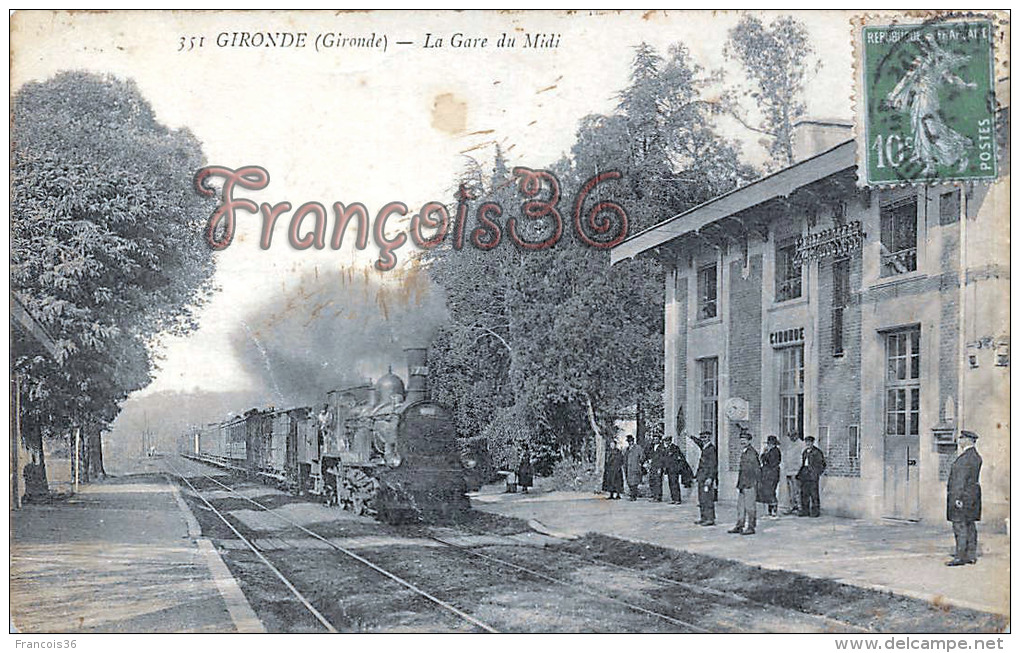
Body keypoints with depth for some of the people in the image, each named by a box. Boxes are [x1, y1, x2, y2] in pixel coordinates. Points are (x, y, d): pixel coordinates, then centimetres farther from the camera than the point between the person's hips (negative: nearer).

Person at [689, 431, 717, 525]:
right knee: (701, 499, 12)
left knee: (707, 498, -9)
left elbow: (713, 465, -17)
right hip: (702, 478, 9)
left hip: (707, 478, -9)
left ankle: (710, 519, -7)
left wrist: (710, 478, -21)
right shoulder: (704, 448, 13)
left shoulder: (711, 449, -12)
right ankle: (704, 518, 17)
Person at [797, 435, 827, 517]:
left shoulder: (817, 452, -3)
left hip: (813, 476, -7)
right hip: (804, 475, 7)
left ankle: (815, 512, -2)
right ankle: (805, 511, 13)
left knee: (814, 494, -6)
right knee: (804, 493, 7)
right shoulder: (805, 452, 19)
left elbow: (821, 464, -5)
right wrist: (799, 473, 17)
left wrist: (818, 473, -13)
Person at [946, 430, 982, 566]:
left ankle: (960, 557, -10)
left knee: (960, 526, -9)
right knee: (969, 526, 10)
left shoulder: (966, 457, -16)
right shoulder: (976, 456, 15)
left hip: (963, 495, -10)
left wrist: (958, 498, -21)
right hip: (972, 494, 10)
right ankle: (971, 556, 12)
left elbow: (962, 479, -20)